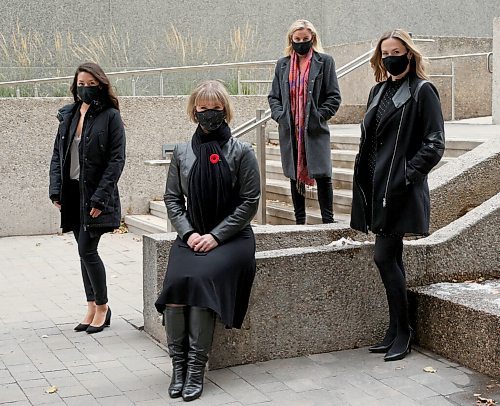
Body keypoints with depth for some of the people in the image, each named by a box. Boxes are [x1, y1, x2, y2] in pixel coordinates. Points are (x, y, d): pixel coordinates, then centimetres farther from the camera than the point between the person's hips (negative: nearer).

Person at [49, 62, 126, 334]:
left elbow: (117, 160, -10)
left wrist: (100, 197, -16)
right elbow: (57, 154, 12)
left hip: (96, 194, -6)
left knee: (87, 250, -7)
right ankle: (92, 307, 20)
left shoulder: (110, 116, -6)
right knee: (85, 251, 11)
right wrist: (56, 189, 0)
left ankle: (103, 307, 10)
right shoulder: (68, 116, 10)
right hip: (72, 192, 6)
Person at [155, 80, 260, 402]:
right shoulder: (182, 153, 9)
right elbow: (172, 198, 11)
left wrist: (216, 236, -11)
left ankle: (196, 367, -22)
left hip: (231, 237, -3)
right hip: (192, 236, 3)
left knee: (201, 278, -29)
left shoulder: (241, 152, -1)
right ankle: (179, 363, -15)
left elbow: (250, 202, -4)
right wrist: (188, 233, -6)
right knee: (176, 280, -26)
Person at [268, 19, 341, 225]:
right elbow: (273, 96, 13)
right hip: (290, 129, 3)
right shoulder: (283, 64, 11)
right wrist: (279, 115, -3)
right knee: (295, 175, 9)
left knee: (322, 175, -5)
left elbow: (333, 97, 0)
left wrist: (318, 116, -10)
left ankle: (328, 220, 3)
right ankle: (299, 221, 17)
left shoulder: (324, 61, 2)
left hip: (315, 130, -3)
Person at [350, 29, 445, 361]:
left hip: (400, 190, -7)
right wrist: (365, 179, 10)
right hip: (377, 187, 7)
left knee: (384, 256, -10)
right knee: (391, 257, 11)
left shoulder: (422, 91, -5)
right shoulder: (379, 90, 16)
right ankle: (397, 331, 19)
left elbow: (435, 143, -10)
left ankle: (402, 331, 4)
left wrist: (407, 175, -17)